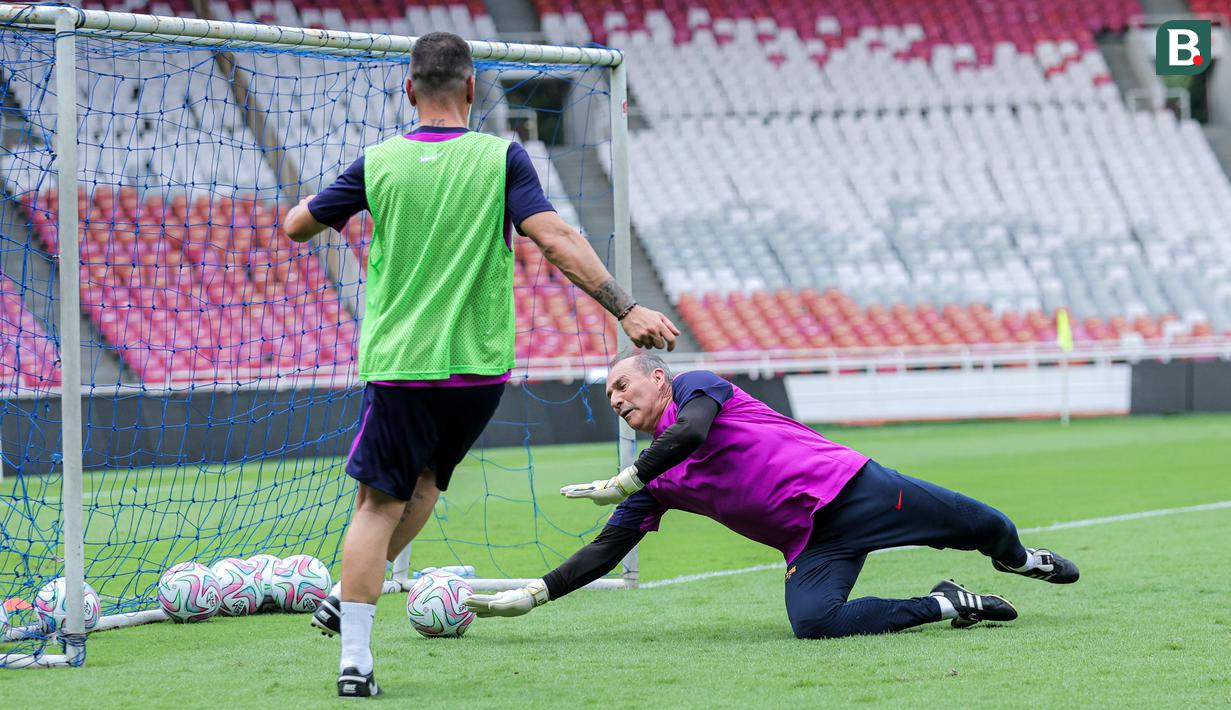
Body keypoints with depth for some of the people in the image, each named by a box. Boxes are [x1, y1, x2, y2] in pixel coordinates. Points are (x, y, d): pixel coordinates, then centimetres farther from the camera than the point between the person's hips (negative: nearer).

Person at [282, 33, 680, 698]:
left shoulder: (379, 163, -2)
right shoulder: (502, 159, -5)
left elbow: (297, 226, 8)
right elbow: (554, 239, -15)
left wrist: (323, 202, 29)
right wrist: (625, 307, -17)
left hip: (396, 363, -1)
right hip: (478, 368, 1)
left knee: (379, 503, 4)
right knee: (426, 479, 24)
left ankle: (355, 658, -4)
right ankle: (347, 603, 23)